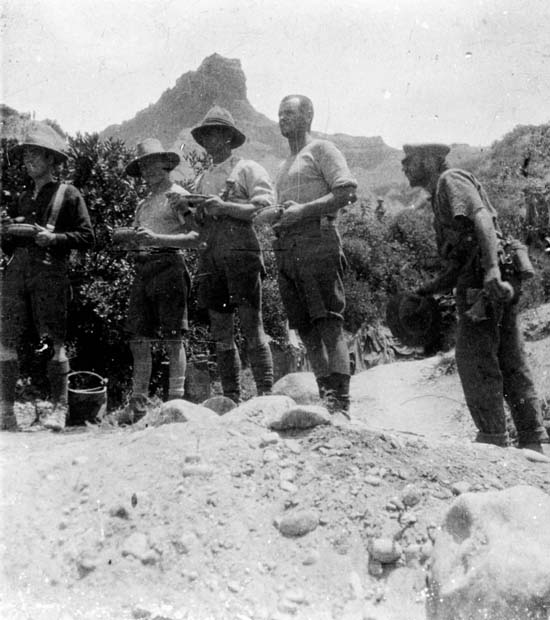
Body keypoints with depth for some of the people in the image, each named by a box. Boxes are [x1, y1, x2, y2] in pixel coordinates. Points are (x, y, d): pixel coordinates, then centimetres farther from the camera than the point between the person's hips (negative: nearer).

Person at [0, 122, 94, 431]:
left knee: (54, 341, -5)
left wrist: (53, 237, -13)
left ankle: (59, 407, 2)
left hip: (50, 270, -5)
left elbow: (87, 236, -1)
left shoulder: (68, 194, 6)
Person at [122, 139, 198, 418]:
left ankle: (176, 400, 0)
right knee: (138, 340, 4)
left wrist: (157, 239, -19)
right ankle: (138, 403, 11)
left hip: (168, 264, -7)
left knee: (172, 339, -5)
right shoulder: (143, 204, 23)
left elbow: (195, 236, -10)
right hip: (142, 269, 7)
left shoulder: (177, 195, 2)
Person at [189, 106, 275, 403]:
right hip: (210, 255, 6)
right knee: (220, 333, 4)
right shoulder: (202, 179, 24)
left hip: (240, 252, -5)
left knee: (252, 327, -9)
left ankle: (266, 395, -6)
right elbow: (194, 225, 20)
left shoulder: (247, 169, 7)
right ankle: (231, 399, 10)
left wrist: (224, 206, -15)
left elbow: (265, 208, -7)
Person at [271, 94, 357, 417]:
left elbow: (348, 192, -8)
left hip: (317, 240, -8)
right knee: (306, 329, 5)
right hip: (286, 249, 8)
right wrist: (275, 216, 7)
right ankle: (326, 396, 10)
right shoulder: (284, 166, 30)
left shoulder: (321, 149, 6)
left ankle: (340, 404, -14)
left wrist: (303, 211, -13)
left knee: (330, 324, -13)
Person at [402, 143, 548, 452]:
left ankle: (493, 438, -1)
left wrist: (492, 267, -32)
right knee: (511, 363, 10)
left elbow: (482, 217, -18)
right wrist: (427, 290, 18)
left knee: (475, 361, -6)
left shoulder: (451, 179, 1)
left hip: (483, 282, -10)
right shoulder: (441, 196, 28)